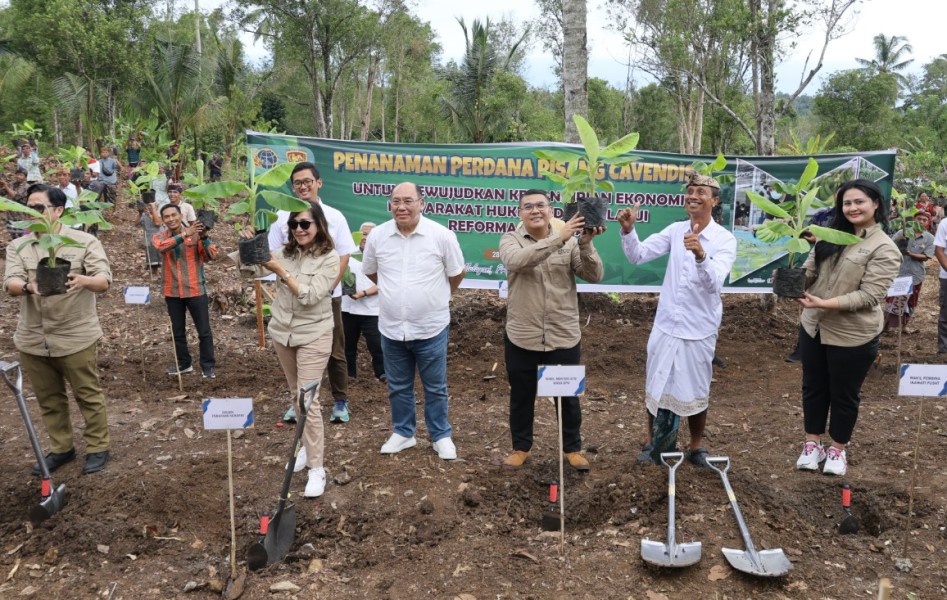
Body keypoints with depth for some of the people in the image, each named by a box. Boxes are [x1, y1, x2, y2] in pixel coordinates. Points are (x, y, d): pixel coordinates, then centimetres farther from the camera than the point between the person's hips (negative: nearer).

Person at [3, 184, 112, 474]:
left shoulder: (84, 241, -4)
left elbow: (105, 279, -13)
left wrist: (83, 280, -37)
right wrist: (27, 287, -32)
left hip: (76, 338, -4)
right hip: (32, 340, 4)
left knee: (88, 395, 6)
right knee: (48, 399, 15)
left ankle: (97, 447, 20)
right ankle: (61, 448, 30)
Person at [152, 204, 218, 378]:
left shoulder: (195, 234, -5)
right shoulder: (159, 237, 1)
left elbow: (212, 255, -12)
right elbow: (162, 246, -24)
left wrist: (204, 237, -28)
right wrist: (184, 235, -34)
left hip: (195, 290, -3)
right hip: (172, 292, 3)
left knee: (204, 331, 1)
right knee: (177, 331, 14)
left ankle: (208, 366, 12)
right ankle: (184, 364, 28)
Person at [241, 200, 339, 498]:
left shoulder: (330, 257, -12)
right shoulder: (286, 252, 2)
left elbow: (310, 296, -20)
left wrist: (280, 270, -23)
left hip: (313, 336, -5)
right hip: (282, 332, 5)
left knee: (308, 400, -8)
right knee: (297, 395, 17)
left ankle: (316, 468, -1)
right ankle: (308, 446, 35)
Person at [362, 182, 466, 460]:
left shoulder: (442, 235, -12)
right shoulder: (377, 235, -4)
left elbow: (457, 273, 2)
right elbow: (370, 271, 14)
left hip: (431, 327, -2)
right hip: (391, 328, 3)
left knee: (435, 387, 12)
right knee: (398, 386, 17)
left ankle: (441, 436, 28)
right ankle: (403, 432, 35)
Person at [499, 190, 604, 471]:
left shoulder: (569, 241, 0)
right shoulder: (511, 239, -4)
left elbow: (595, 276, -9)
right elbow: (517, 260, -28)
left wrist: (585, 244, -25)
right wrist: (558, 238, -34)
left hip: (564, 337, 1)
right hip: (522, 337, 0)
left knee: (568, 396, 14)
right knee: (521, 396, 15)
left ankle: (572, 448, 33)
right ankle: (521, 447, 35)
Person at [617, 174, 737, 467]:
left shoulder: (725, 240, -12)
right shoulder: (675, 230, 0)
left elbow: (714, 283, -26)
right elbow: (638, 256, -5)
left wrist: (701, 254, -44)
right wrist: (628, 230, -23)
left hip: (699, 330, -3)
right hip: (665, 325, 3)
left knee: (695, 391, 12)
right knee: (656, 386, 12)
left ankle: (696, 446, 33)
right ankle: (655, 443, 31)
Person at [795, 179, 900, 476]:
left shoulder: (884, 249, -14)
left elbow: (869, 296, -21)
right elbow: (810, 271, 3)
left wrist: (824, 303, -30)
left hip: (852, 335, -5)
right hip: (814, 327, 5)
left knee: (844, 394, 11)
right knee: (813, 387, 16)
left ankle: (837, 449, 31)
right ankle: (812, 443, 33)